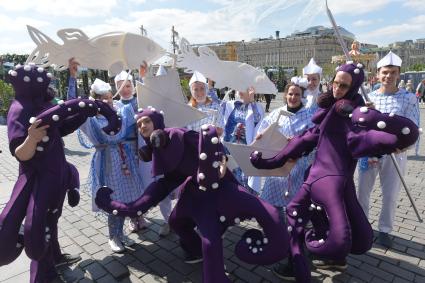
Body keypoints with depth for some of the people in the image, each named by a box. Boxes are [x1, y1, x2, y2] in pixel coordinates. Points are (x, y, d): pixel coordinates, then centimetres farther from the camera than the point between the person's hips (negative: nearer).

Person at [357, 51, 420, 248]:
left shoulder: (409, 98, -2)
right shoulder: (368, 97, 0)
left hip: (395, 153, 0)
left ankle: (384, 230, 30)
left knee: (391, 195, 10)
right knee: (363, 191, 10)